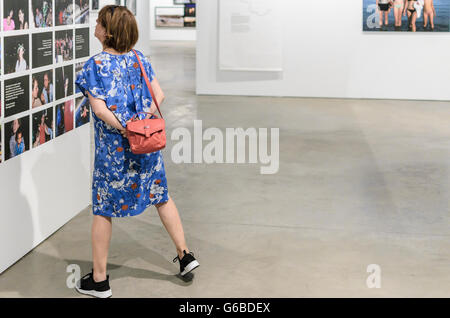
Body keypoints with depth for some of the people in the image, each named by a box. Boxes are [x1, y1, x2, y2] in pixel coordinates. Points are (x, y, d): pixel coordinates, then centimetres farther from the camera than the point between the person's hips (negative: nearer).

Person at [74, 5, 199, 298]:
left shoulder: (95, 66, -12)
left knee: (103, 210, 6)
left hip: (112, 146, -5)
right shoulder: (139, 58, 3)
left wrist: (124, 130, -12)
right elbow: (159, 95, 4)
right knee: (161, 197, 21)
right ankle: (185, 254, 25)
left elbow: (100, 109, -19)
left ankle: (99, 280, 13)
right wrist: (144, 119, -2)